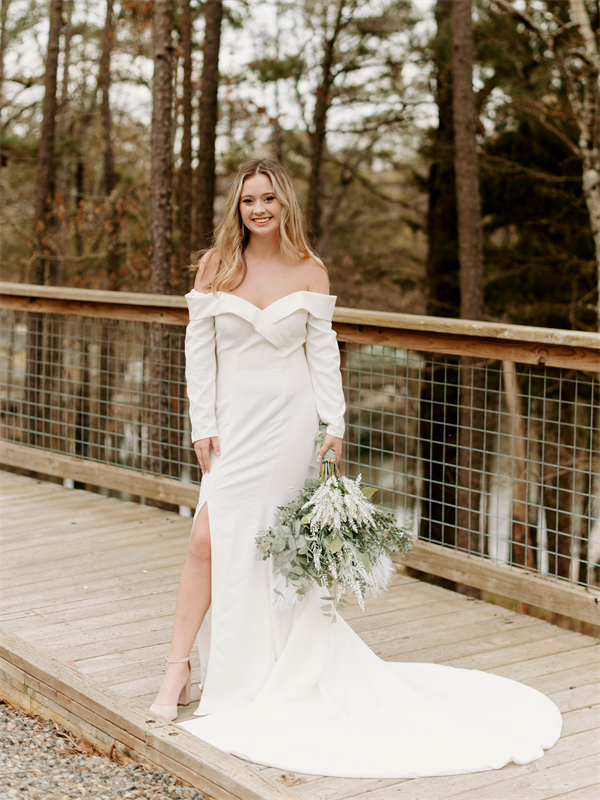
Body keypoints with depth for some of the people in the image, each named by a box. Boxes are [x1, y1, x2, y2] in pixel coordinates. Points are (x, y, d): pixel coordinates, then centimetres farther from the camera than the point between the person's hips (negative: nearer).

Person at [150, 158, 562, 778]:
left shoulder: (309, 271, 2)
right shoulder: (215, 265, 2)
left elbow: (322, 350, 4)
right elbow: (198, 347, 2)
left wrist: (334, 423, -2)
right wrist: (203, 425, -4)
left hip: (289, 420, -2)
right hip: (234, 421, 2)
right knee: (209, 539, -6)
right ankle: (179, 667, 1)